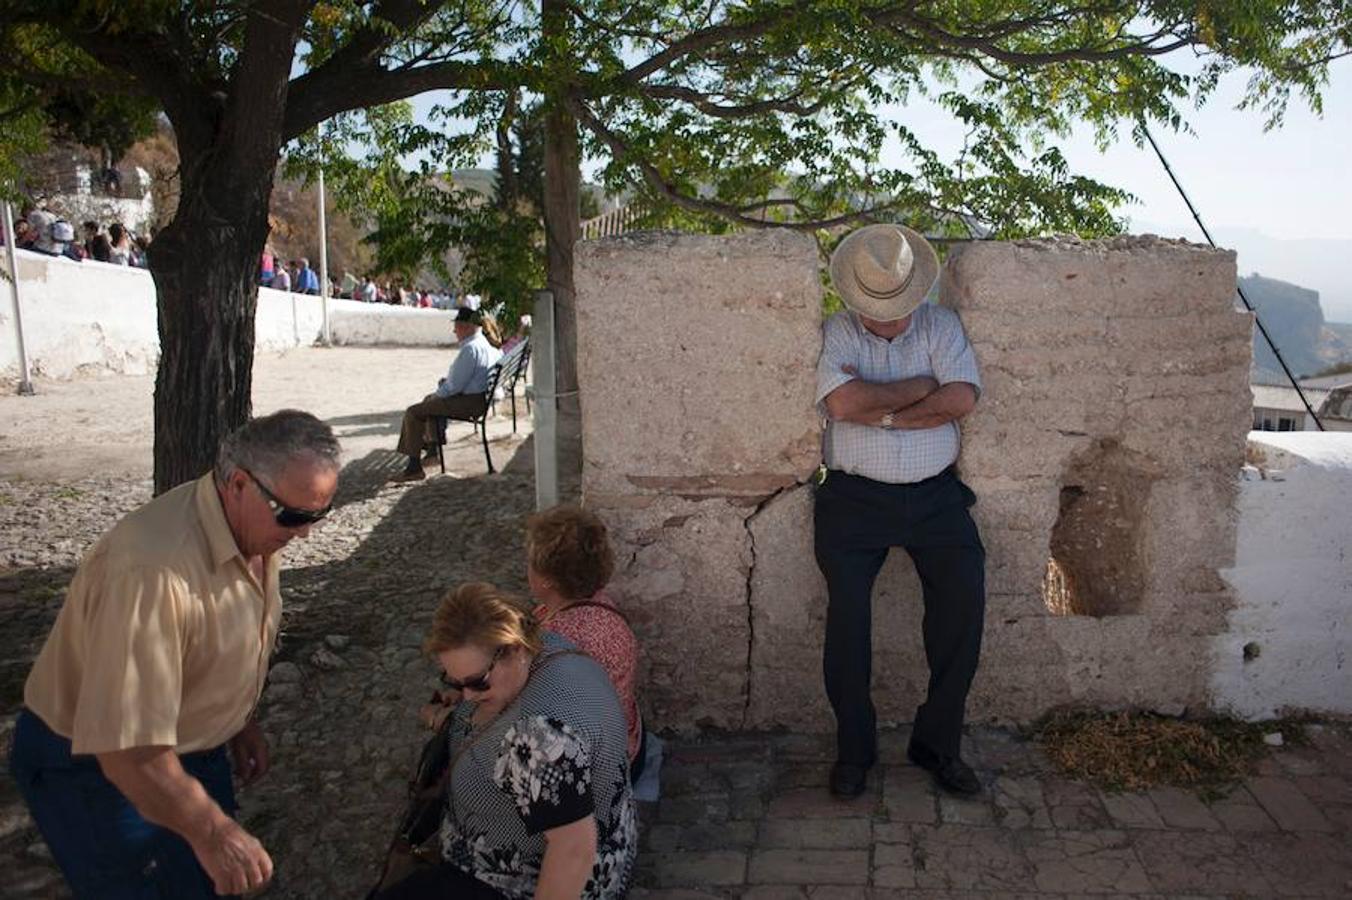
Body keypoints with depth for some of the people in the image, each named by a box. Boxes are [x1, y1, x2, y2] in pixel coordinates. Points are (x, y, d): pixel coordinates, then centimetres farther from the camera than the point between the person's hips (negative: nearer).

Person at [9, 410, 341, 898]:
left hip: (189, 747, 8)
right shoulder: (155, 570, -38)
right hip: (95, 764, -8)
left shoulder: (255, 525, -8)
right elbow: (126, 744, -36)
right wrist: (212, 830, -29)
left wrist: (242, 724, 19)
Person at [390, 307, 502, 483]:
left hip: (469, 402, -10)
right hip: (479, 397, 11)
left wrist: (438, 393, -5)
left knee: (413, 413, -8)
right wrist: (446, 381, 11)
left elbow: (454, 386, -24)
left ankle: (414, 467, -4)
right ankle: (431, 448, 38)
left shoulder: (470, 349, -24)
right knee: (429, 399, 31)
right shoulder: (486, 343, 8)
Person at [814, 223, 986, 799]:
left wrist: (880, 409, -11)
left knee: (965, 594, -13)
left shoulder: (941, 326, 9)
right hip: (854, 497, -2)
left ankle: (938, 741, 3)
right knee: (847, 605, -17)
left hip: (934, 494, 2)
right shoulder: (834, 334, 2)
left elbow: (962, 399, -7)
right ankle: (853, 747, 1)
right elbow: (843, 403, -16)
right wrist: (921, 387, -6)